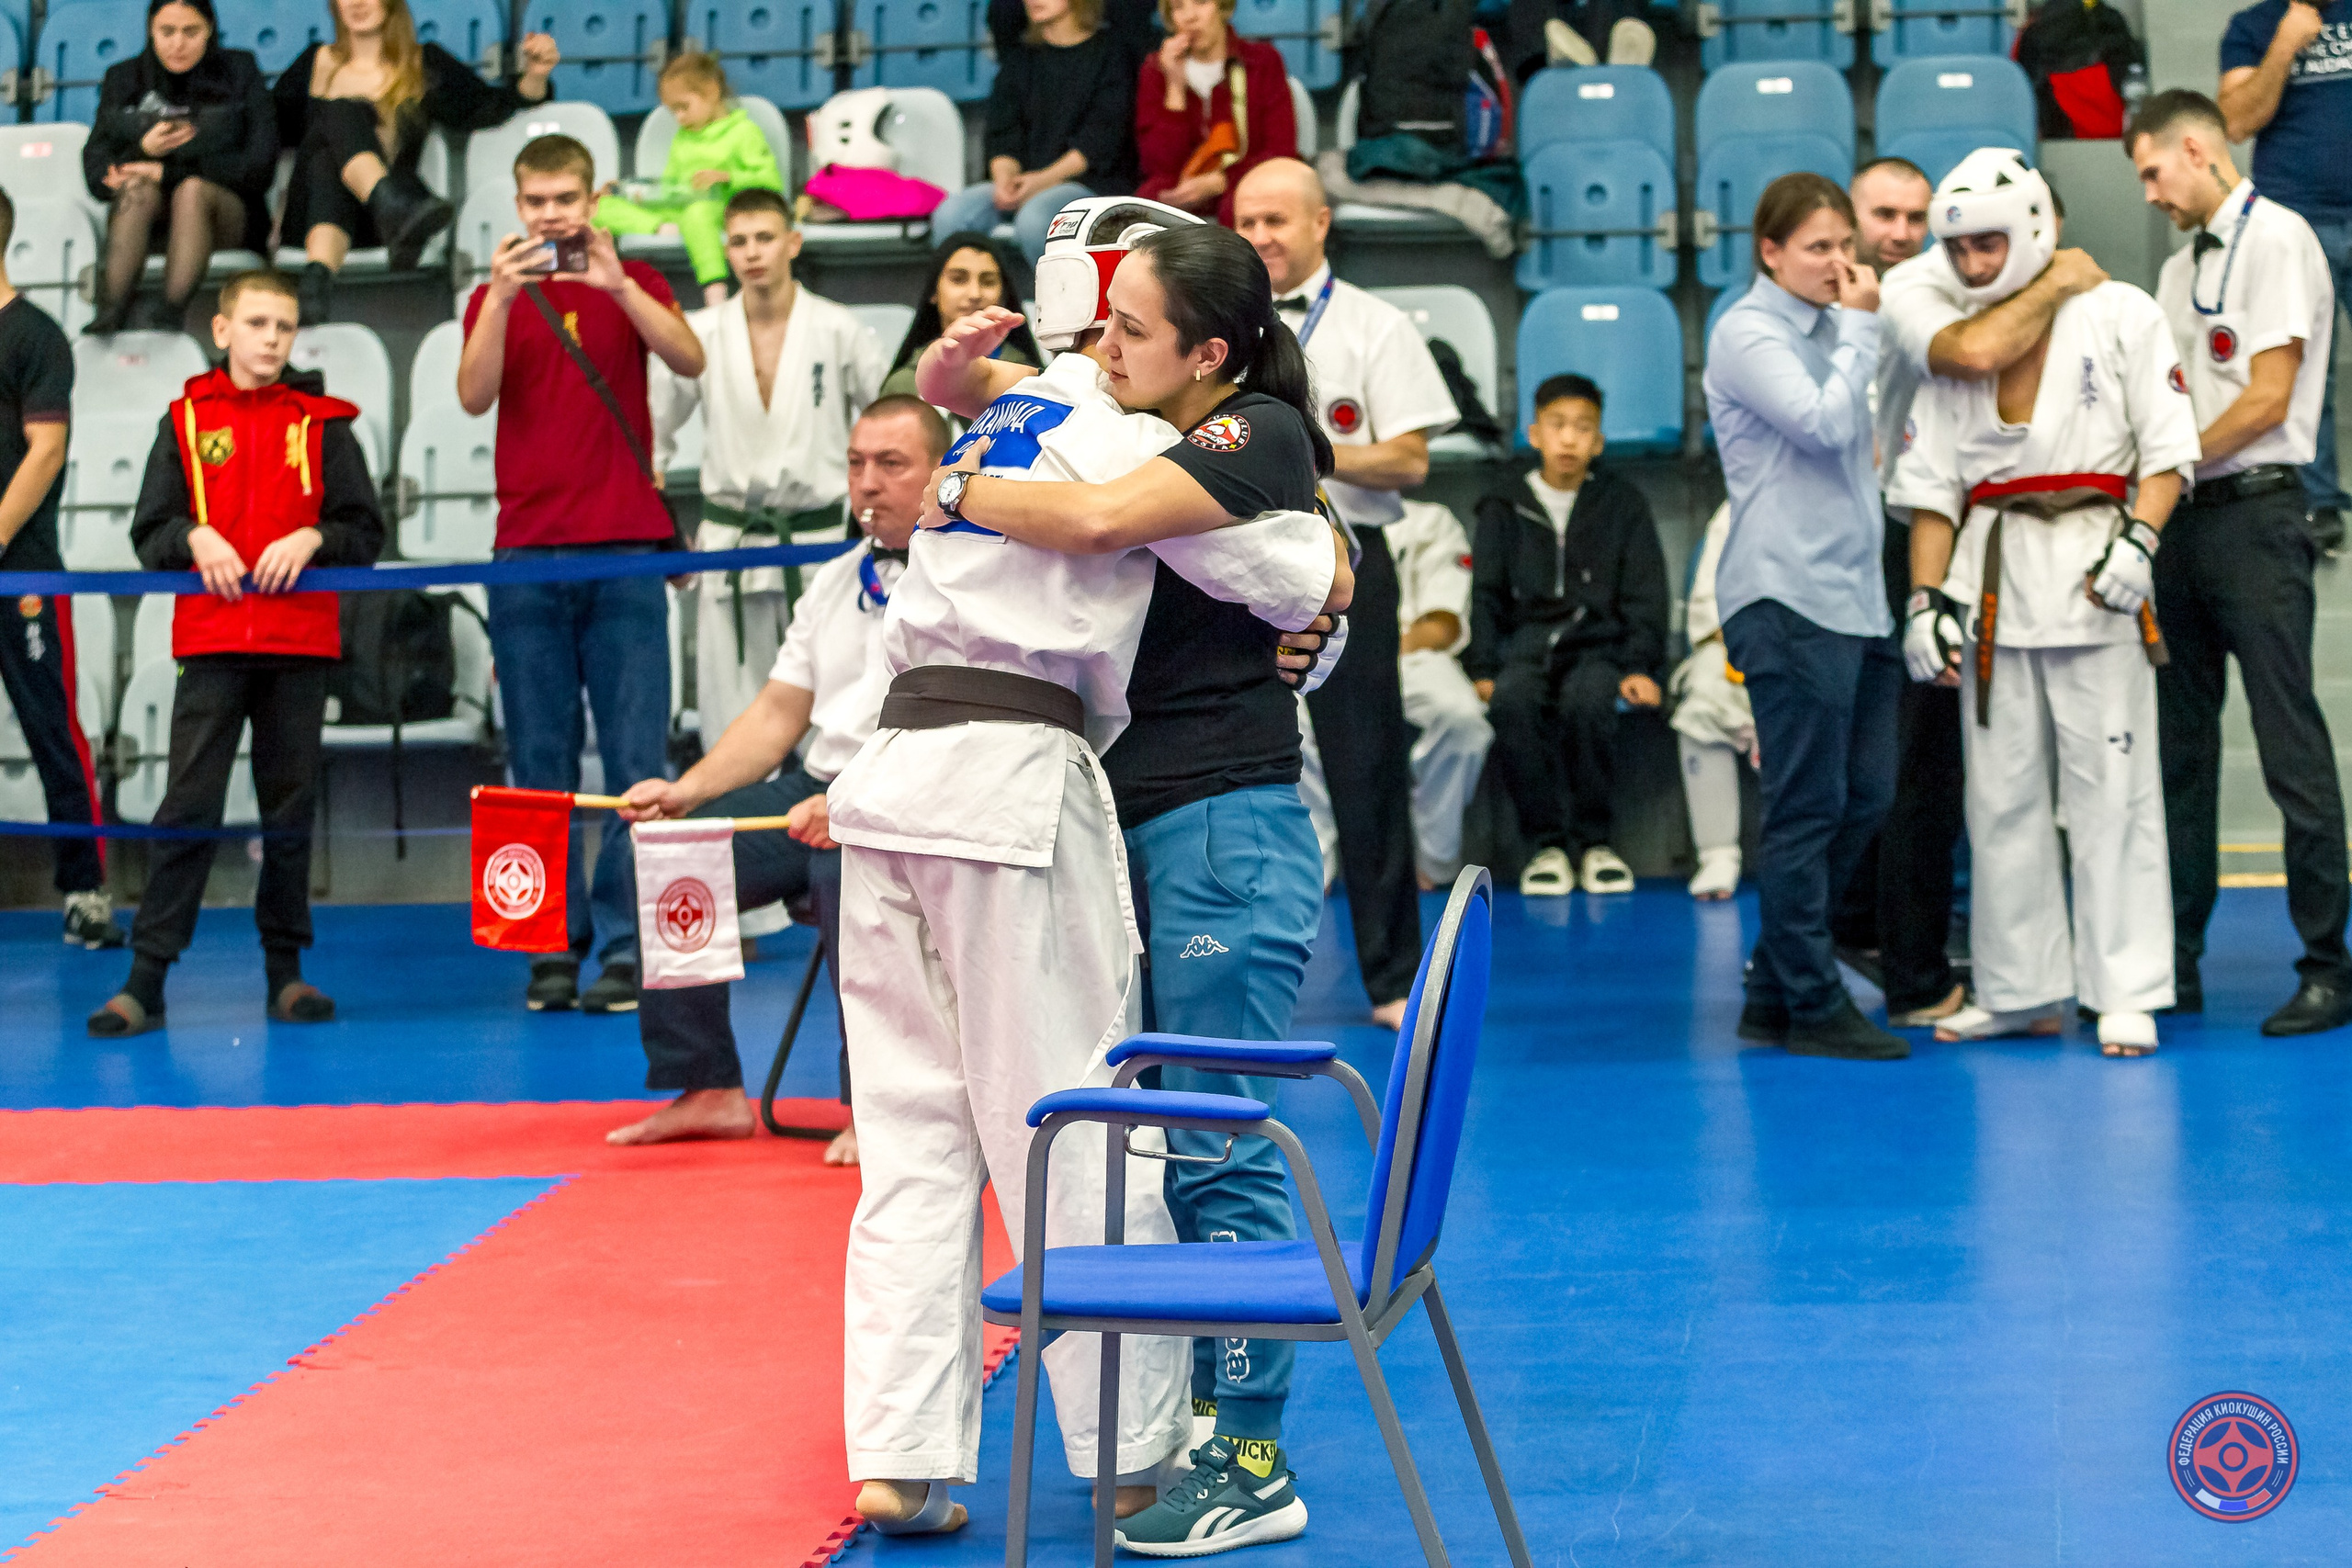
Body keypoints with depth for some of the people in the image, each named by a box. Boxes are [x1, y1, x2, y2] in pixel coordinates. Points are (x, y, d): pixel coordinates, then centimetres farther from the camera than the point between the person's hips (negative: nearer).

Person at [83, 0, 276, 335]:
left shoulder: (239, 72, 3)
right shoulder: (123, 78, 7)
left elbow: (259, 168, -9)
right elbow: (97, 178, 0)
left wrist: (168, 172, -17)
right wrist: (143, 150, -21)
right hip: (147, 225, 1)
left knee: (193, 189, -32)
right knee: (139, 189, -31)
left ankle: (171, 312, -49)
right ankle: (111, 313, -49)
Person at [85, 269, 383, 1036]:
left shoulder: (322, 423, 8)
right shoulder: (187, 420, 8)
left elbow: (365, 532, 4)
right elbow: (149, 533, 7)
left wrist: (312, 538, -14)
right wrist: (194, 538, -13)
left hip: (300, 641, 1)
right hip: (211, 643, -1)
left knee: (290, 807, 6)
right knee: (189, 808, -5)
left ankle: (285, 971, 15)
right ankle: (145, 979, -5)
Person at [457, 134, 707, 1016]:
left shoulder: (630, 284, 10)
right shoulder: (495, 296, 12)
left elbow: (689, 360, -8)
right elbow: (474, 397, -5)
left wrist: (617, 284, -20)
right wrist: (502, 297, -18)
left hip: (626, 552, -1)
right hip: (527, 553, 1)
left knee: (637, 760, -4)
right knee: (541, 768, 2)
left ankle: (627, 948, -1)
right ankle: (553, 948, 7)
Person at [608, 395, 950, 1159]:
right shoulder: (836, 581, 19)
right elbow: (778, 715, 19)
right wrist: (686, 792, 3)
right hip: (818, 791, 8)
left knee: (844, 862, -38)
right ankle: (710, 1090, 1)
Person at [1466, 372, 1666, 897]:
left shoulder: (1623, 505, 13)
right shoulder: (1504, 510, 15)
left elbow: (1645, 596, 9)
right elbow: (1487, 596, 13)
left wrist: (1639, 667, -7)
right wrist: (1484, 670, -2)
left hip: (1598, 643, -1)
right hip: (1526, 644, 1)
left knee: (1587, 702, -36)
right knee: (1512, 703, -34)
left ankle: (1592, 839, -18)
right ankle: (1548, 843, -23)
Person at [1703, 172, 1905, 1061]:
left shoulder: (1829, 327, 19)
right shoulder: (1748, 333, -6)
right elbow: (1823, 423, -19)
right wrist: (1861, 327, -9)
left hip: (1853, 595, 9)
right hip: (1787, 597, -9)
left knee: (1865, 796, 9)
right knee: (1808, 806, -5)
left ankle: (1773, 991, 17)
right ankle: (1812, 1008, 2)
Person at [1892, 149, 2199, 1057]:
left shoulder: (2119, 316, 1)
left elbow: (2168, 449, 0)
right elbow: (1931, 485, 10)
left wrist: (2139, 540, -15)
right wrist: (1925, 598, 2)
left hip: (2092, 574, -4)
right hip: (1991, 579, 4)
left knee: (2111, 788, -4)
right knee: (2001, 794, 6)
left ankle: (2127, 993, 2)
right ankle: (2020, 990, 15)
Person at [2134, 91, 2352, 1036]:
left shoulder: (2276, 240, -6)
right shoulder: (2181, 267, 20)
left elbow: (2266, 400, -13)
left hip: (2252, 513, -8)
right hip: (2183, 523, 8)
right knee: (2181, 743, 8)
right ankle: (2175, 961, 13)